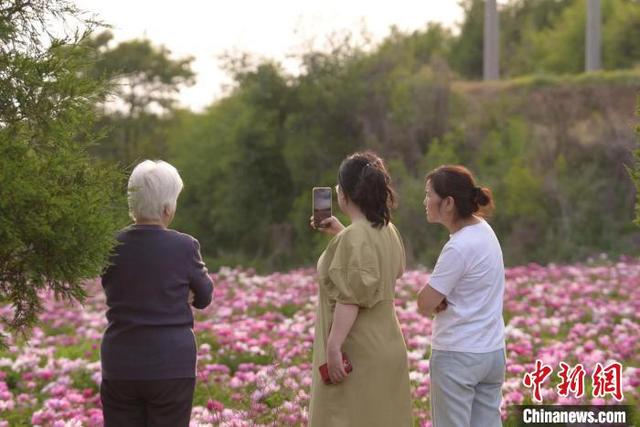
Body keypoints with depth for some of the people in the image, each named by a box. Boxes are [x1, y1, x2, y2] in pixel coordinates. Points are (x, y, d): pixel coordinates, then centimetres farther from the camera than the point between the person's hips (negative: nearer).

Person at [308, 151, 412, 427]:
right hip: (386, 350, 9)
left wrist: (333, 347, -23)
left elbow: (350, 298, -23)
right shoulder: (388, 231, 9)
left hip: (357, 354, -9)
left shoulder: (354, 237, -18)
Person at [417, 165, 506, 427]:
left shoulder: (459, 248, -21)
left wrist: (438, 302, 3)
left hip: (457, 355, -8)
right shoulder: (483, 229, 6)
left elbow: (425, 305, -16)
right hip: (492, 352, 8)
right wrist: (443, 298, -5)